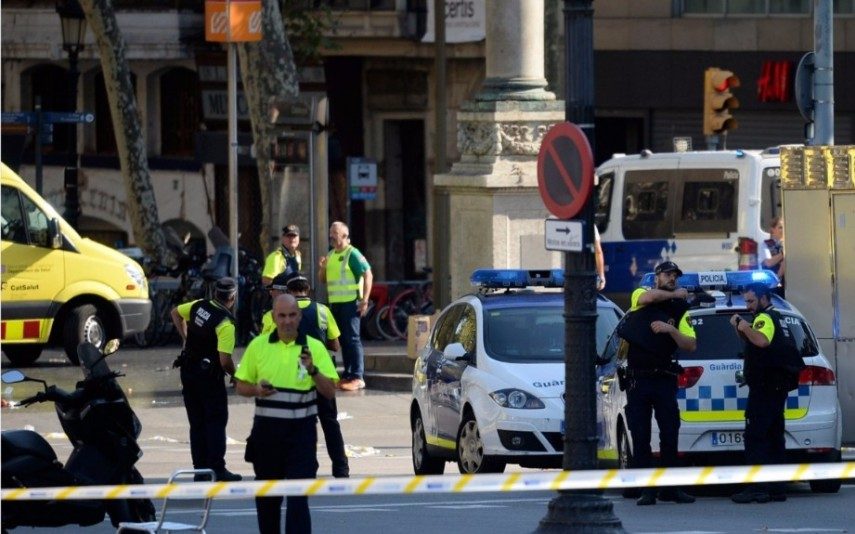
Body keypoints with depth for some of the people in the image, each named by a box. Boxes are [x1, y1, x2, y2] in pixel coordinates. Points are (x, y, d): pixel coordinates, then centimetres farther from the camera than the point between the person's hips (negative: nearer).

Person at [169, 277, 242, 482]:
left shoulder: (199, 306, 1)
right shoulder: (225, 323, -20)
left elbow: (176, 312, 22)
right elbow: (225, 360, -23)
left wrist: (186, 337, 24)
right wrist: (234, 374, -4)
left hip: (188, 371, 7)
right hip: (209, 374, -7)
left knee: (197, 422, 12)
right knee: (216, 421, 0)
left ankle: (200, 467, 14)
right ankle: (217, 469, -4)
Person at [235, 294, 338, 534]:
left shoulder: (314, 348, 0)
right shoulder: (258, 346, 5)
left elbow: (330, 391, -3)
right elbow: (241, 386, 10)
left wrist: (313, 370, -21)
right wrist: (257, 390, -12)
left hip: (301, 430, -3)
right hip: (267, 429, 3)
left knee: (298, 497, -9)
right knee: (267, 496, 13)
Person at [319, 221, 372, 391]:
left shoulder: (352, 254, -8)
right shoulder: (330, 255, 17)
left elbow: (368, 275, -12)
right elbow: (323, 279, 24)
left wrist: (364, 300, -17)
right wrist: (323, 268, 1)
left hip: (350, 302, -8)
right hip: (335, 303, 8)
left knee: (352, 339, -10)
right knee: (343, 340, 10)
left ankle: (357, 377, -12)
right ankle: (348, 375, 15)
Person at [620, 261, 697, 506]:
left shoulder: (680, 311, 10)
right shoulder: (639, 296, 6)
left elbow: (690, 345, 0)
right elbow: (649, 297, -19)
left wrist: (670, 330, -15)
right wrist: (676, 295, -3)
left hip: (665, 379, 2)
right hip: (637, 379, -2)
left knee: (670, 435, 0)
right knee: (640, 437, -1)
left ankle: (670, 488, 7)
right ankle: (647, 490, 2)